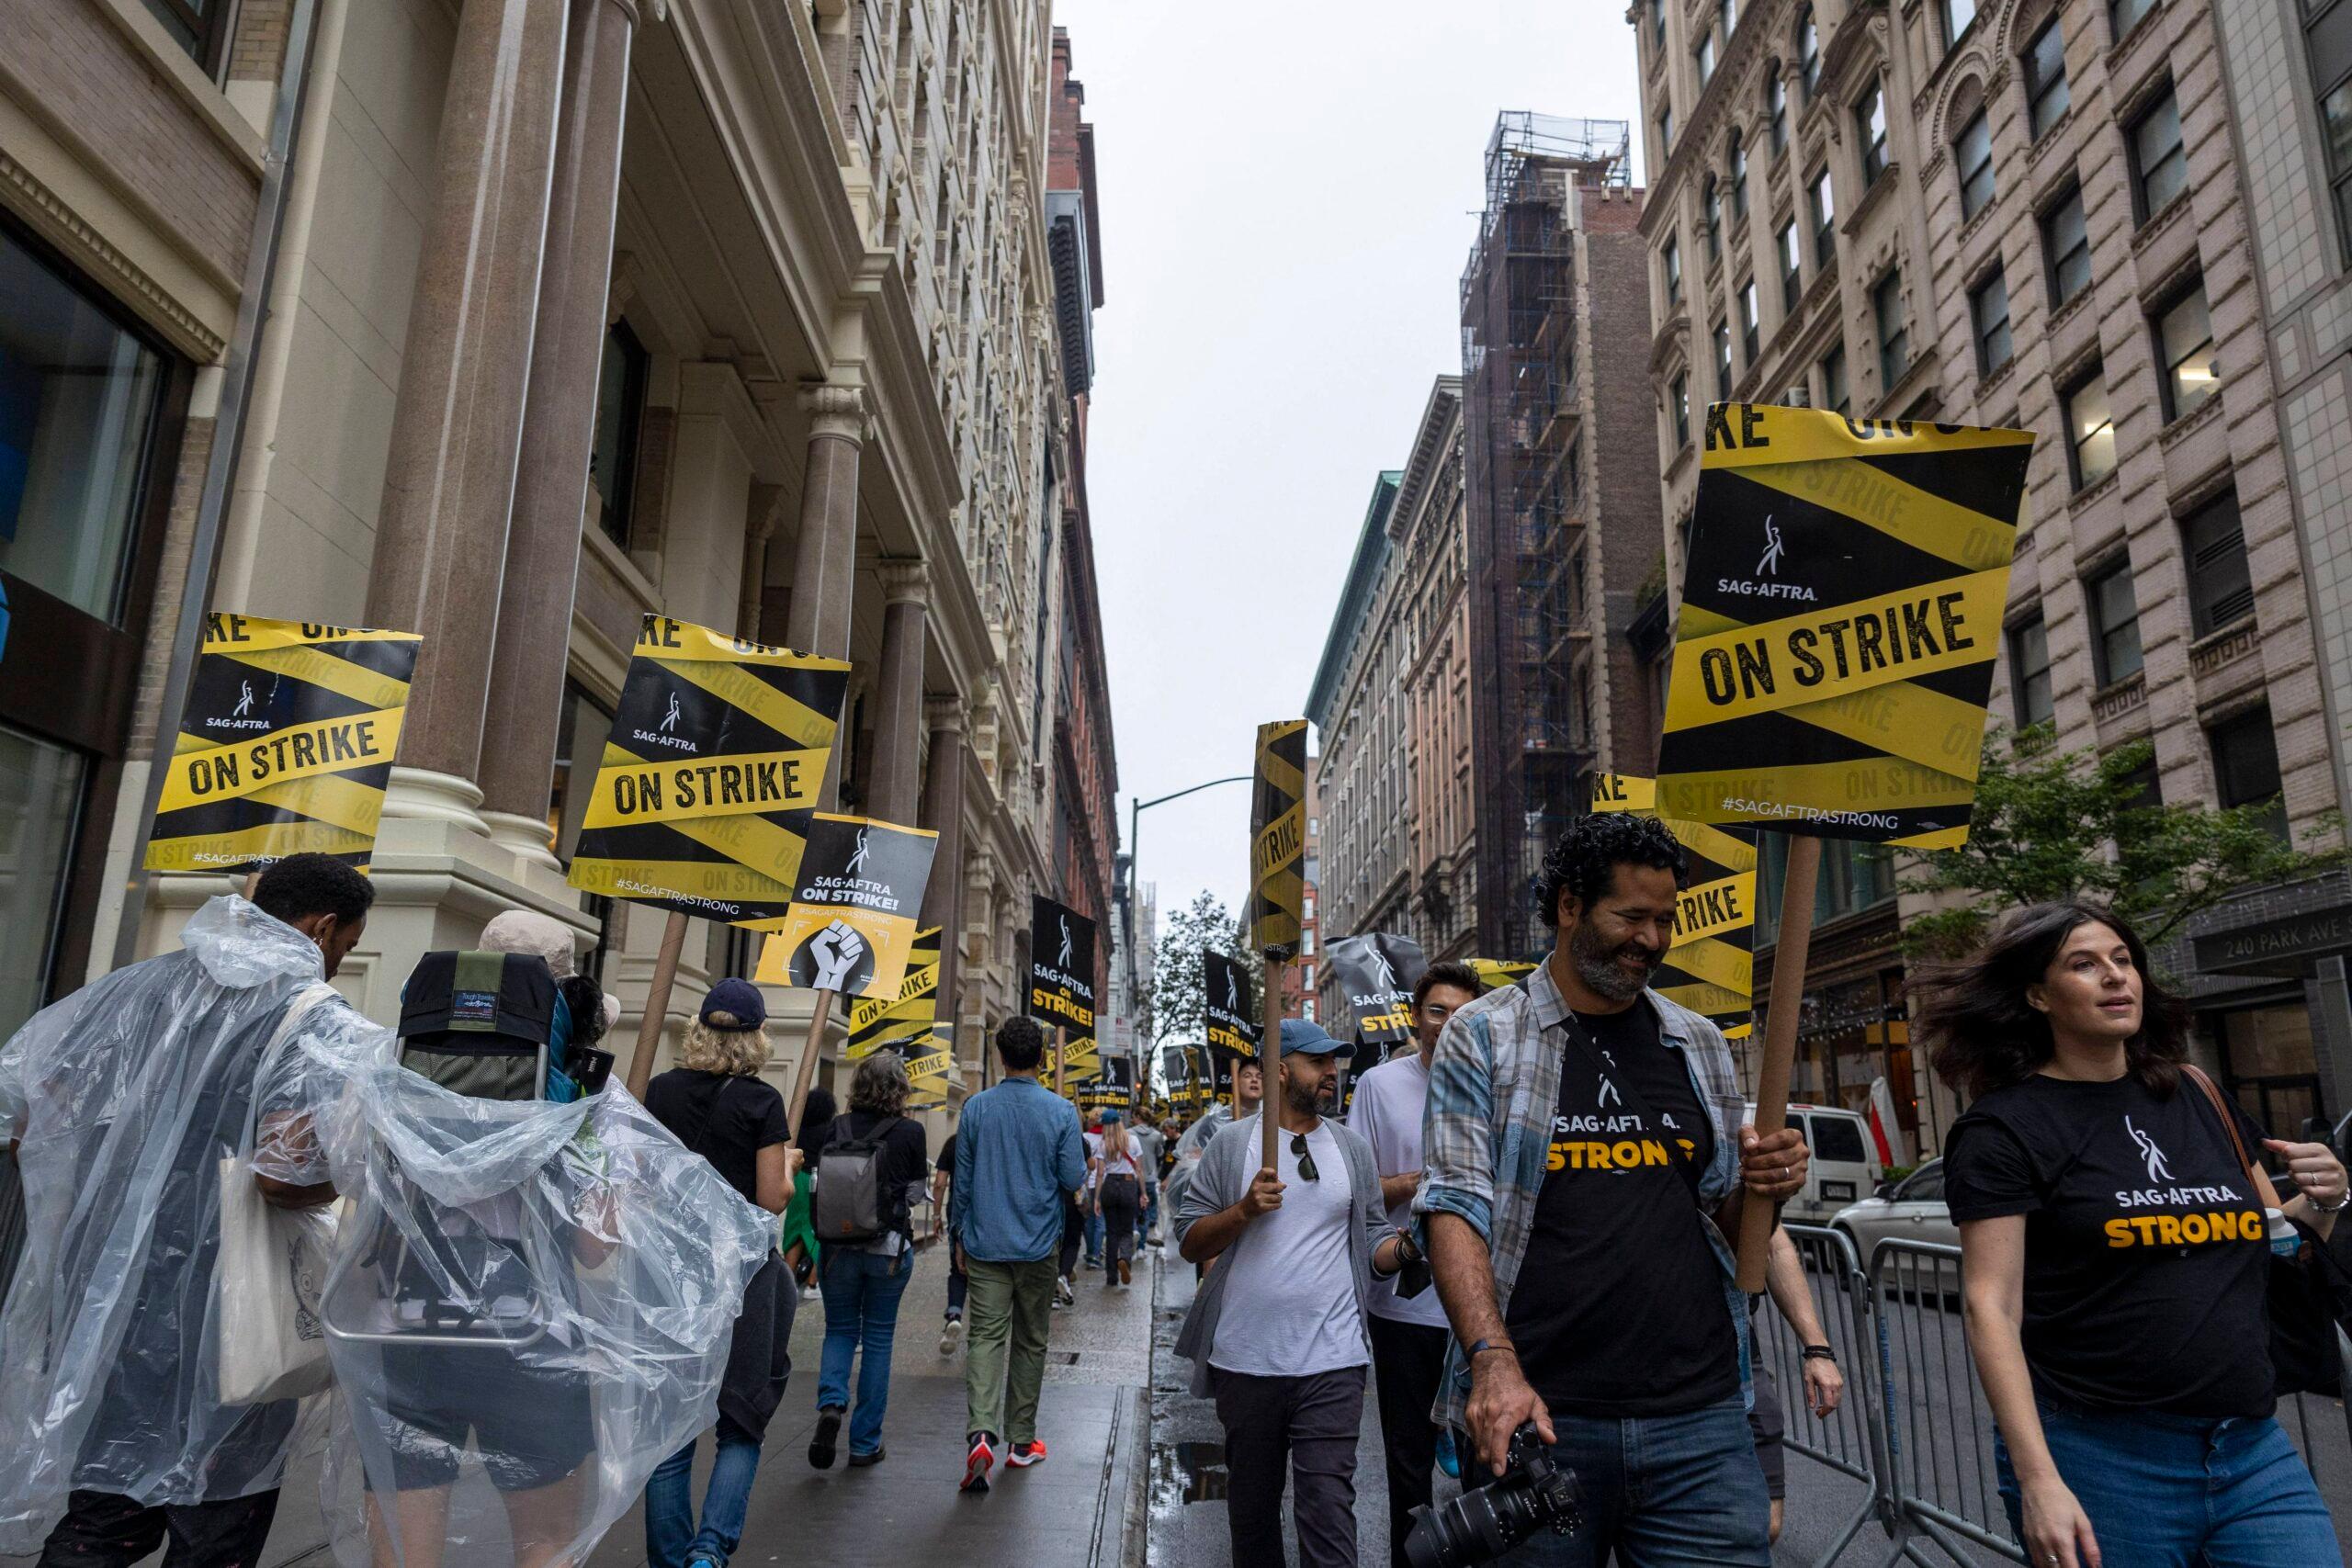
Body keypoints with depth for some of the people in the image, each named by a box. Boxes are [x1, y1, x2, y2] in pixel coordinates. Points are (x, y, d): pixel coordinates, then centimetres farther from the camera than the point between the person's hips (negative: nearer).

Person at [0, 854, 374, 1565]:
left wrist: (96, 1195, 17)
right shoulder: (319, 1023, -14)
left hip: (100, 1311, 6)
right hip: (221, 1338, -6)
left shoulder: (131, 987, 6)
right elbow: (284, 1174, -27)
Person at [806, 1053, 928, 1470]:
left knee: (840, 1329, 18)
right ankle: (865, 1443, 15)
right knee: (878, 1338, 10)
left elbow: (819, 1182, 0)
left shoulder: (836, 1128, -4)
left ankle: (831, 1403, -8)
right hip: (889, 1247, -1)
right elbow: (917, 1186, 2)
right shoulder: (910, 1132, -10)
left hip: (838, 1244, 2)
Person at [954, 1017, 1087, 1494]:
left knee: (986, 1337, 0)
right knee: (1030, 1342, 12)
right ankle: (1021, 1441, 21)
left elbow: (962, 1179, 3)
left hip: (985, 1244, 1)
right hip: (1038, 1245, 0)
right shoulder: (1060, 1111, -9)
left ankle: (981, 1432, -20)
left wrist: (957, 1233, 14)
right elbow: (1074, 1180, -7)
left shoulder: (976, 1108, -3)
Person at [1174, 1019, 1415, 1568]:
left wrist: (1406, 1247, -12)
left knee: (1327, 1507, -4)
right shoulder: (1231, 1144, 1)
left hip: (1331, 1364, 0)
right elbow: (1189, 1243, 0)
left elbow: (1370, 1244, 9)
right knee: (1252, 1502, 15)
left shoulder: (1353, 1148, 8)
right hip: (1245, 1360, 0)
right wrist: (1245, 1210, -15)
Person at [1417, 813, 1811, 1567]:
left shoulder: (1699, 1043, 13)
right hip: (1536, 1416, -3)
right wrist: (1493, 1358, -22)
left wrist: (1761, 1185, -3)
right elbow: (1455, 1209, -8)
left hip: (1699, 1419, 3)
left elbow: (1726, 1221, 20)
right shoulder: (1483, 1036, 0)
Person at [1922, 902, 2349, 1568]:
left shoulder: (2199, 1097, 10)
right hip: (2099, 1461, -5)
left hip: (2255, 1451, 5)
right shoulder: (2006, 1127, -8)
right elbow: (1991, 1310, -13)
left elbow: (2271, 1245, 22)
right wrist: (2037, 1480, -20)